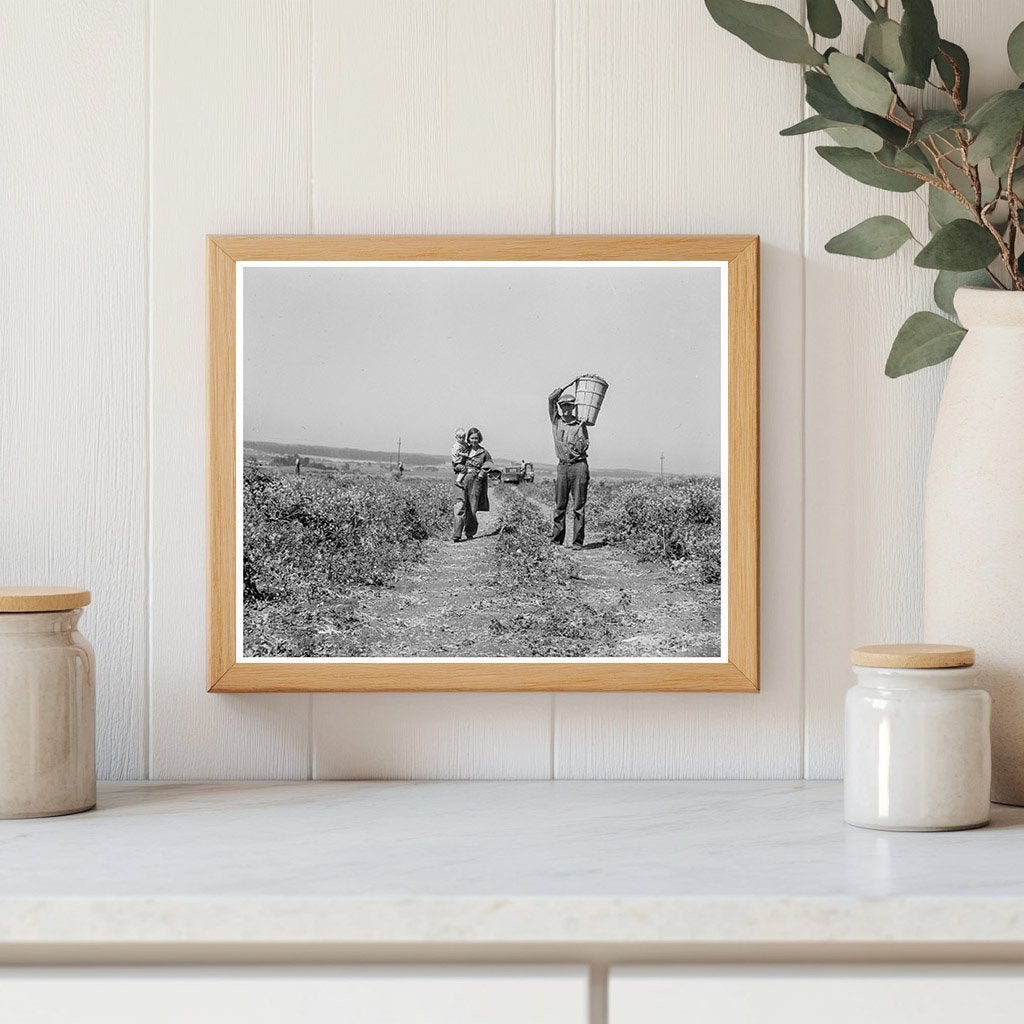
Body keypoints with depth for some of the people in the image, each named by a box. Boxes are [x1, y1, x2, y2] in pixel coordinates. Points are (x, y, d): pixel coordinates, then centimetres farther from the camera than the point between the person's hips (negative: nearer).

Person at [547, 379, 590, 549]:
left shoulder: (580, 425, 5)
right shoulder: (556, 421, 10)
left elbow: (584, 448, -2)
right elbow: (551, 398, -1)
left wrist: (581, 431, -13)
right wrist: (568, 385, -2)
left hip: (579, 466, -2)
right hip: (563, 466, 2)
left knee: (579, 506, -3)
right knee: (559, 506, 3)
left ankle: (578, 541, -3)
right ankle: (556, 540, 6)